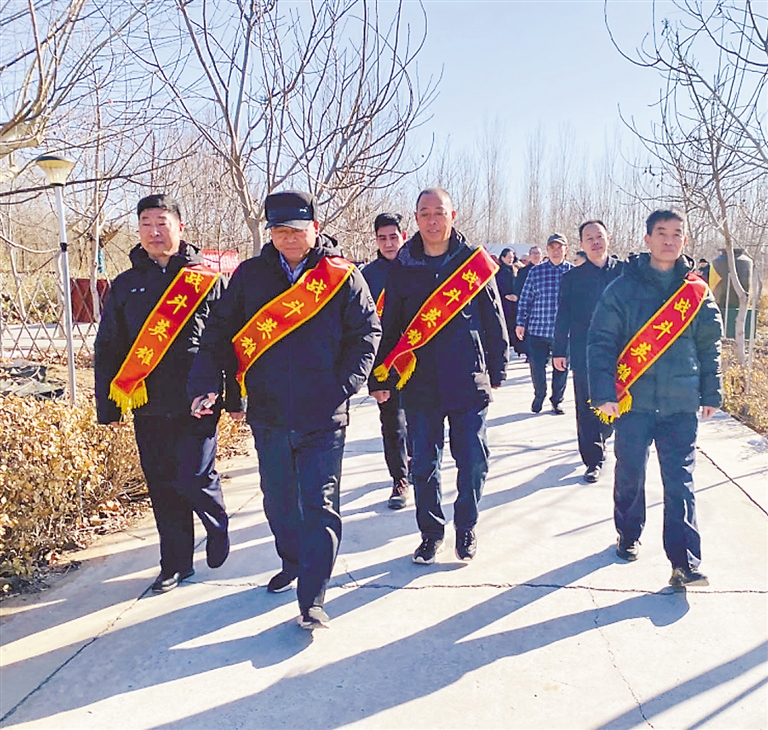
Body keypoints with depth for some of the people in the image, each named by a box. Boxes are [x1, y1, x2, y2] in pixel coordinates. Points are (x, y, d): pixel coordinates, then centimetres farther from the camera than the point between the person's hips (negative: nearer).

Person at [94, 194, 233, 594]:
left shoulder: (207, 280, 2)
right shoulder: (125, 286, 10)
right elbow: (107, 349, 13)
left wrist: (236, 397, -1)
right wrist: (108, 406, 9)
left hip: (197, 403, -3)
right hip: (148, 407, 4)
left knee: (193, 479, -9)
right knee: (162, 487, 9)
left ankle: (217, 524, 25)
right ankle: (177, 563, 26)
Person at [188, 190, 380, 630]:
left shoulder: (342, 276, -2)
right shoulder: (250, 276, 5)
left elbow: (367, 333, -1)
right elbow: (221, 333, 6)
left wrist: (344, 386, -11)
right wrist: (205, 383, -7)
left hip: (323, 418, -3)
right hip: (268, 416, 4)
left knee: (319, 507, -2)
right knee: (279, 501, 18)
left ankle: (312, 601, 6)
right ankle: (293, 564, 43)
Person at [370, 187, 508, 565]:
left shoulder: (475, 261, 1)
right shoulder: (402, 266, 4)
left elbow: (494, 319, 6)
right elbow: (389, 327, 8)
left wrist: (497, 370, 7)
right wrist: (381, 378, 8)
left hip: (468, 382, -1)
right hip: (419, 384, 1)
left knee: (473, 461, 4)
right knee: (423, 465, 8)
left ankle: (466, 528, 26)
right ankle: (431, 531, 27)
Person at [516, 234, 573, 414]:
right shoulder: (536, 271, 2)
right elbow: (525, 298, 4)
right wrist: (521, 323, 2)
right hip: (537, 329, 0)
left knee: (561, 367, 9)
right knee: (537, 366, 5)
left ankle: (556, 400, 29)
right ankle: (539, 396, 31)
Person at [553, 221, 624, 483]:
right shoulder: (572, 278, 3)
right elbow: (563, 317, 4)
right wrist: (559, 351, 0)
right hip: (584, 355, -1)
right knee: (588, 410, 0)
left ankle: (598, 440, 36)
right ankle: (594, 460, 10)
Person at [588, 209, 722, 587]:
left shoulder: (697, 292, 6)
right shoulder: (623, 288, -2)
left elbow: (709, 345, 12)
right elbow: (600, 341, -5)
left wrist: (711, 393, 10)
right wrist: (603, 392, -12)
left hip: (680, 403, 1)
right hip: (634, 400, -1)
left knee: (680, 481, 1)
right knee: (629, 474, 8)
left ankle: (685, 561, 4)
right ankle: (628, 537, 31)